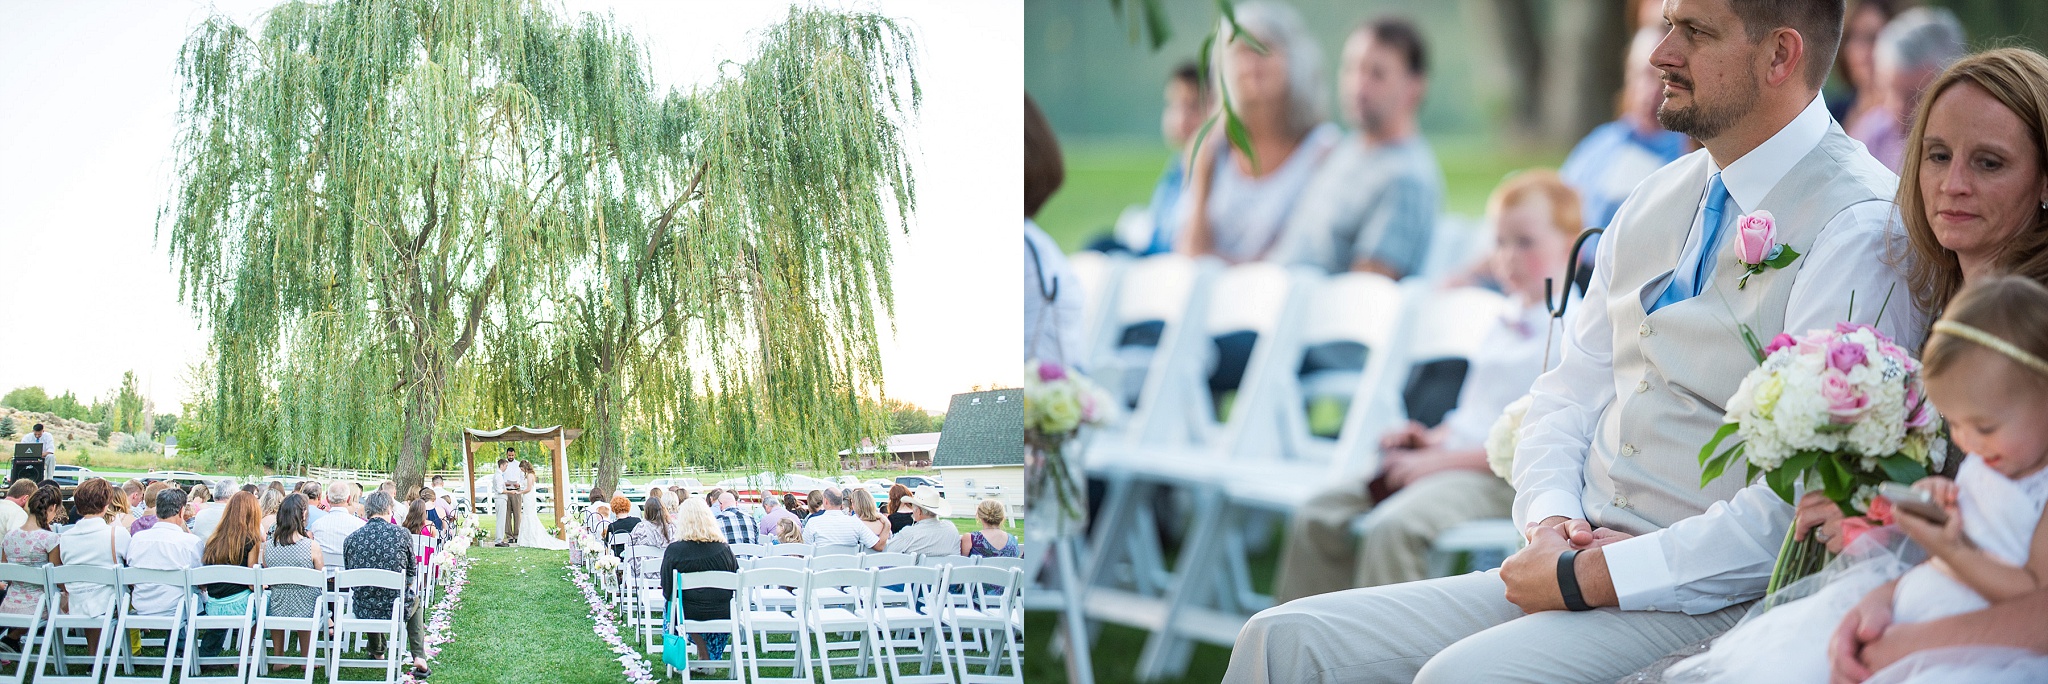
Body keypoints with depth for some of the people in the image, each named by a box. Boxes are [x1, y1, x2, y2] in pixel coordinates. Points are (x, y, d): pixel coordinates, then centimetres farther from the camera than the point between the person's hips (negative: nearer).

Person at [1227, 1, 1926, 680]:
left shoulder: (1861, 226, -12)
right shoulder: (1657, 200, 15)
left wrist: (1587, 577, -16)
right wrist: (1550, 522, -4)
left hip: (1707, 602, -8)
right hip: (1575, 561, 8)